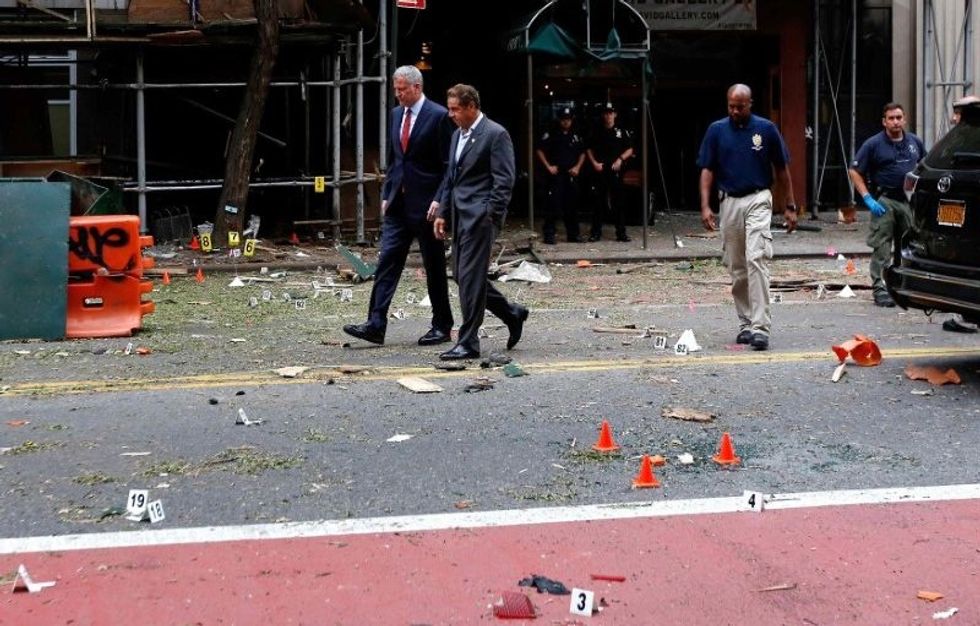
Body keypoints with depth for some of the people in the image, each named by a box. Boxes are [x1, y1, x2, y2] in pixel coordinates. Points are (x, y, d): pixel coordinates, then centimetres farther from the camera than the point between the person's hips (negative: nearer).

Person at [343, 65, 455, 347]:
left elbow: (448, 164, -10)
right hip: (398, 204, 6)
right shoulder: (395, 115, 12)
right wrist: (386, 195, 13)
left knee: (434, 267, 3)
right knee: (387, 261, -2)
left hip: (426, 205, -6)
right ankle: (375, 325, -5)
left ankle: (442, 327, 14)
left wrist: (439, 200, -17)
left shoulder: (438, 116, -9)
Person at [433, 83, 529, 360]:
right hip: (460, 215, 9)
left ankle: (468, 343, -3)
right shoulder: (457, 135, 17)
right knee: (461, 275, 10)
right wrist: (443, 213, 16)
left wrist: (491, 217, -18)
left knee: (470, 276, -9)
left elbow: (504, 181, -13)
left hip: (480, 215, -9)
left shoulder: (496, 134, -9)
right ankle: (512, 314, 25)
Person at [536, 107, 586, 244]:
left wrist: (577, 167, 7)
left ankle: (573, 234, 16)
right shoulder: (551, 135, -1)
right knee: (553, 205, -9)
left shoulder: (576, 137, 13)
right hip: (555, 175, -5)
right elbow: (539, 151, 0)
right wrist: (548, 166, -7)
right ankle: (549, 234, -6)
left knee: (572, 206, 8)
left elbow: (582, 153, 21)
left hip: (571, 175, 5)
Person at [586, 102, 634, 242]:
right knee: (599, 201, 0)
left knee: (618, 202, 0)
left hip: (616, 170, -1)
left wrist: (620, 159, -6)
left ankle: (621, 233, 2)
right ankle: (596, 232, 4)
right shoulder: (597, 132, 10)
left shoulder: (621, 132, 7)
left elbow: (630, 150, 9)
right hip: (600, 170, 1)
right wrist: (594, 163, 0)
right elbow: (589, 149, 14)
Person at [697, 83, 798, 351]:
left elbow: (782, 169, 6)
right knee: (736, 268, 8)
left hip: (758, 200, -3)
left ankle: (760, 326, -19)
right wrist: (705, 206, -7)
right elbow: (707, 170, 4)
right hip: (729, 202, 3)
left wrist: (790, 207, 5)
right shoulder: (716, 130, 3)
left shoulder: (766, 129, -1)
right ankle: (745, 323, 20)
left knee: (756, 259, -17)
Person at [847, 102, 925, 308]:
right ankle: (879, 288, -3)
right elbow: (854, 171, -3)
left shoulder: (915, 142, 11)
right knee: (881, 248, -6)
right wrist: (868, 199, -10)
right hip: (885, 201, -4)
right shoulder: (874, 144, -2)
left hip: (910, 200, 4)